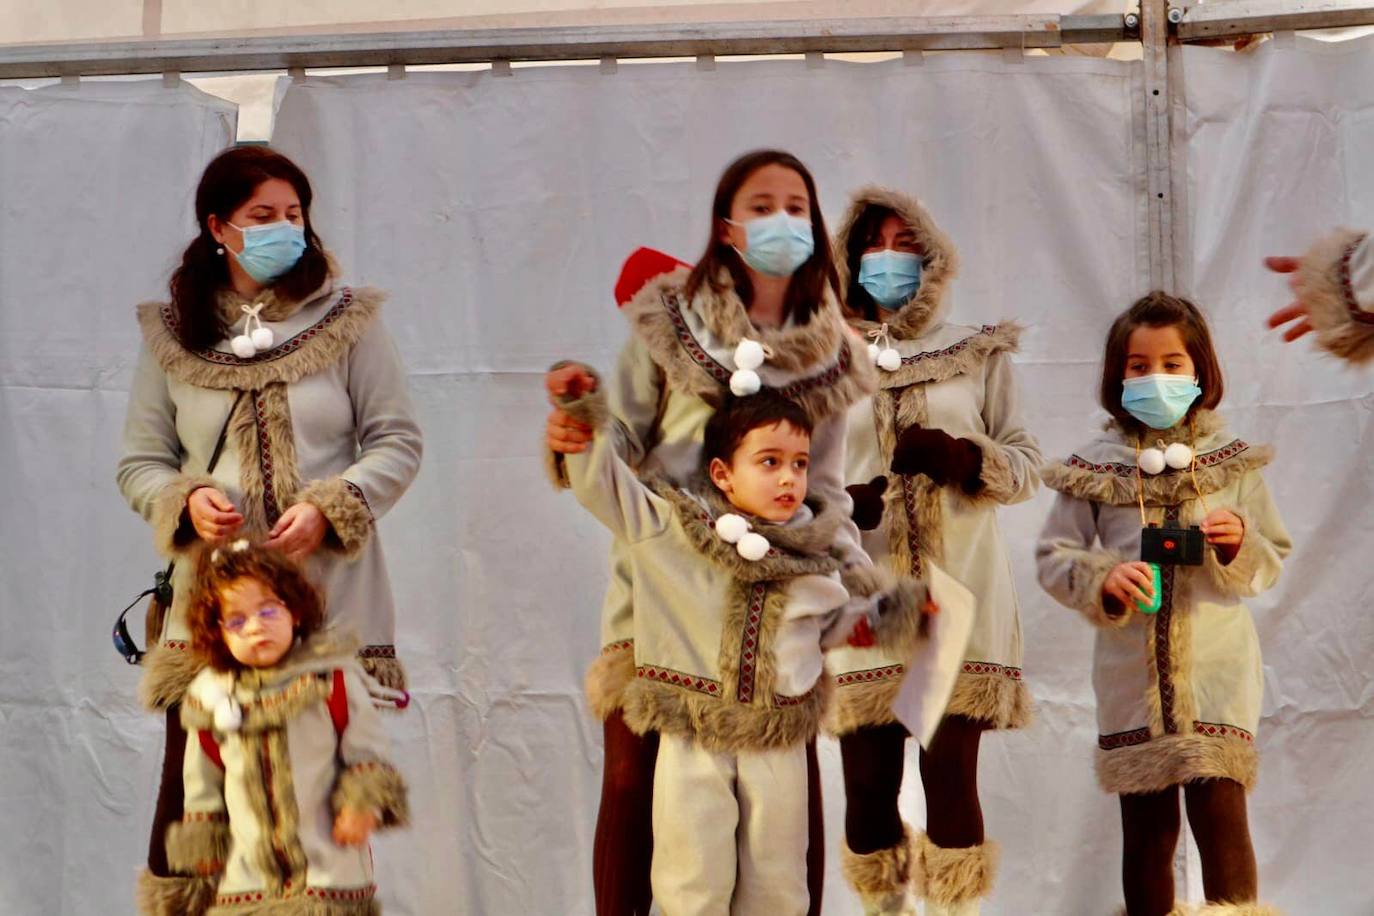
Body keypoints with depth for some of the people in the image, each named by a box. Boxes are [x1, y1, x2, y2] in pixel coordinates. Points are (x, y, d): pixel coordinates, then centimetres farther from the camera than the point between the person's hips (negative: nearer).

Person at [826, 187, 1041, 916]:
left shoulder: (977, 354, 10)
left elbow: (1027, 465, 9)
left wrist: (962, 458, -11)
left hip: (958, 600, 0)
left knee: (951, 778, -5)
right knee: (869, 784, 1)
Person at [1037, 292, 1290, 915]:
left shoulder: (1232, 461, 4)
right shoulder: (1093, 466, 1)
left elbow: (1272, 564, 8)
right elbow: (1052, 557, 3)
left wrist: (1240, 547, -14)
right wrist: (1101, 578, -16)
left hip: (1216, 670, -1)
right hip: (1132, 673, 1)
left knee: (1220, 813, -10)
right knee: (1147, 829, 8)